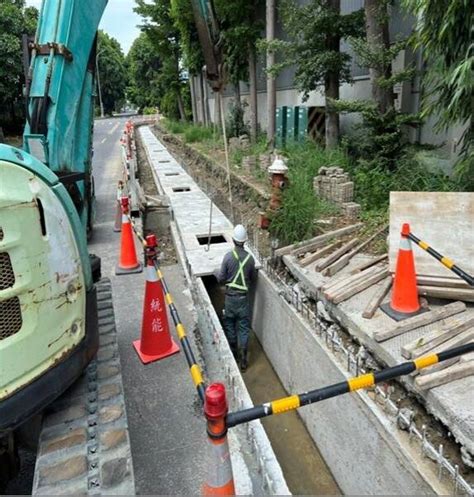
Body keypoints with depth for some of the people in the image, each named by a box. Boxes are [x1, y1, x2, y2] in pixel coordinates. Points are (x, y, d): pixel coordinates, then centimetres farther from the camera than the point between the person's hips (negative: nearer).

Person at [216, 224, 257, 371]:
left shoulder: (228, 256, -14)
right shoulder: (250, 258, -8)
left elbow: (221, 278, -8)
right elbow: (254, 278, 5)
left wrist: (218, 275, 14)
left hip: (230, 296, -1)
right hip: (244, 297, 1)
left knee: (230, 325, 17)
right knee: (244, 327, 8)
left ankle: (233, 354, 29)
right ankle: (243, 359, 11)